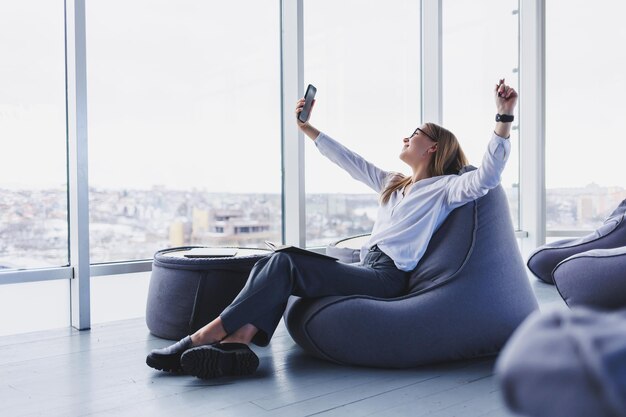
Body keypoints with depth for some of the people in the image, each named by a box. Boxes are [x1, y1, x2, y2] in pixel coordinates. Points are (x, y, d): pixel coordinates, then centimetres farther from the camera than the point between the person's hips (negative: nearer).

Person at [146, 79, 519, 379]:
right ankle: (236, 344, -31)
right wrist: (308, 128, 36)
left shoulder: (444, 188, 3)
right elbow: (350, 160, 31)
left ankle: (203, 338, -22)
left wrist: (505, 118, -23)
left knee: (285, 264, -23)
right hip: (365, 269, 8)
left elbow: (486, 177, -15)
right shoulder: (393, 184, 25)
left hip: (387, 278, -8)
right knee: (275, 264, -10)